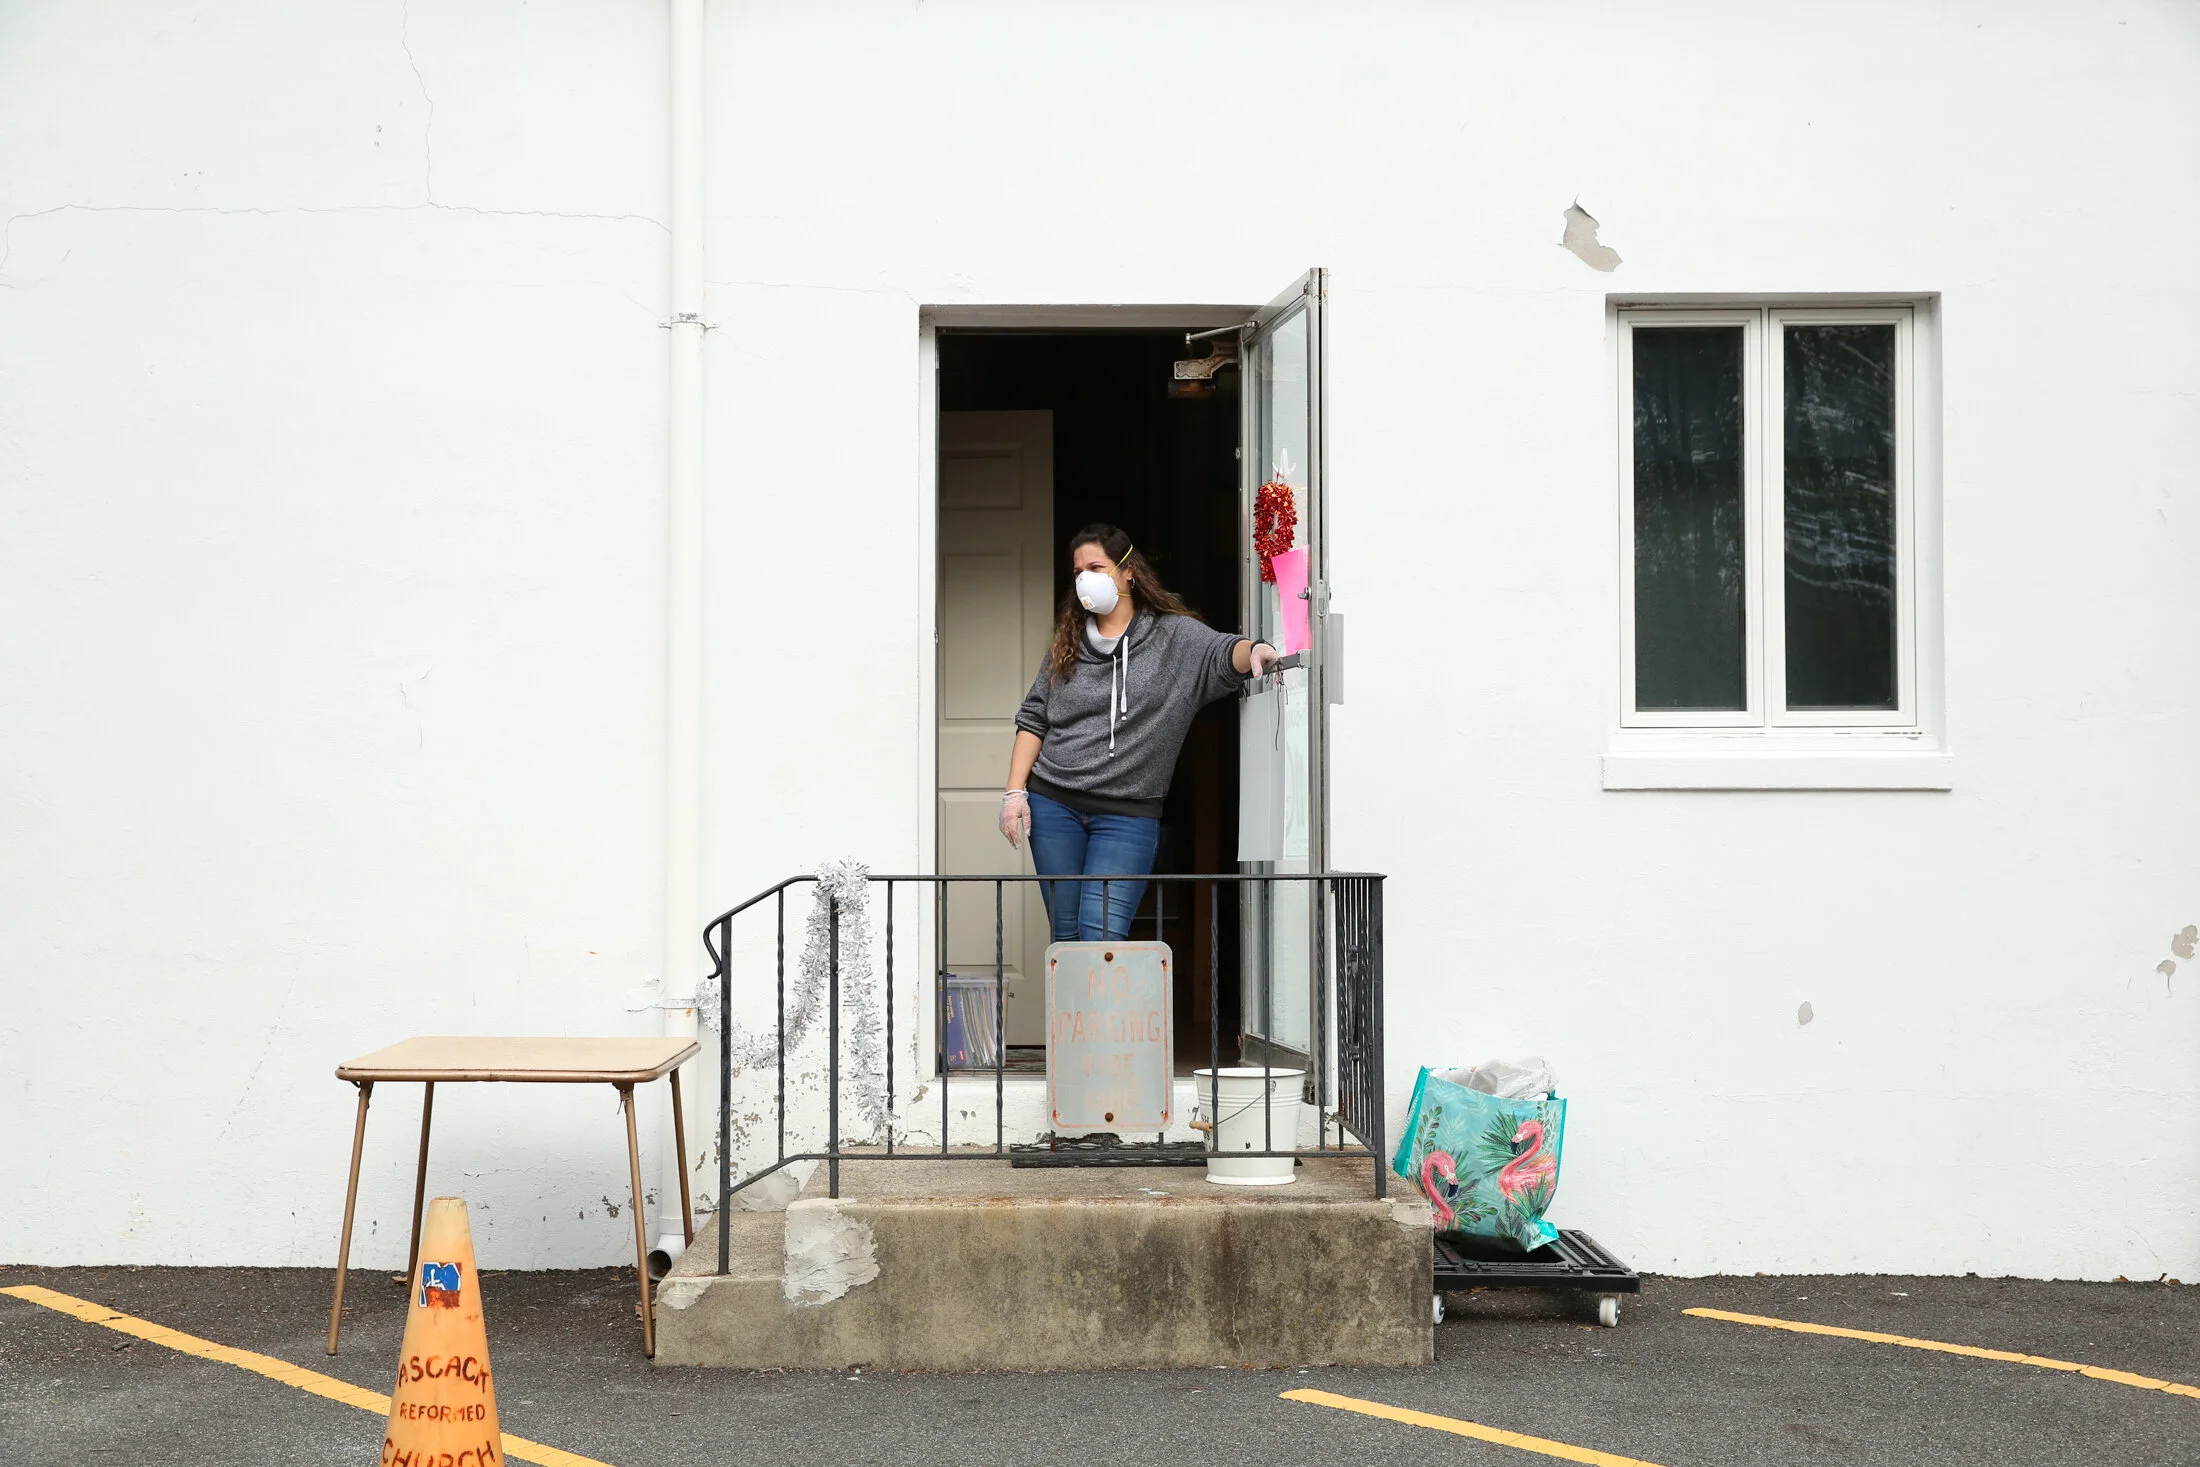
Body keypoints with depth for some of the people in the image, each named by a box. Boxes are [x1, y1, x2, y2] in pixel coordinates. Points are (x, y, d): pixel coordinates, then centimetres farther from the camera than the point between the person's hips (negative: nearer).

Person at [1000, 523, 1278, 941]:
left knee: (1102, 934, -14)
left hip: (1128, 813, -3)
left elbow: (1221, 654, -16)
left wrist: (1253, 651, -39)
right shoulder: (1067, 644, 12)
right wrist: (1014, 792, 5)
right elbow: (1032, 720, 14)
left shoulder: (1174, 636, 2)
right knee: (1066, 934, 5)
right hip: (1053, 804, 3)